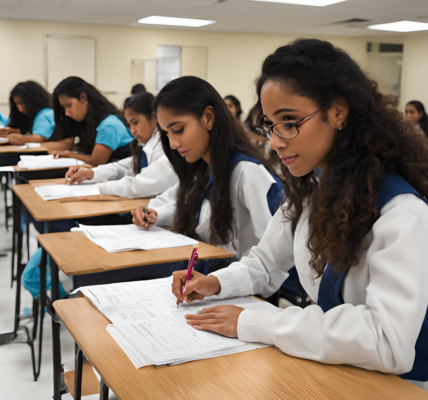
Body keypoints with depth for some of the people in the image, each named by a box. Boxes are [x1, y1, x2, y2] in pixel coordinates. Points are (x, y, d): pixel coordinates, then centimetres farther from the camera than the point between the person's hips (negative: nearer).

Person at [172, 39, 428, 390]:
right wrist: (217, 283, -8)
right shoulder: (308, 191, 3)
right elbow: (266, 264, 13)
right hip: (328, 372, 6)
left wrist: (252, 324, -28)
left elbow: (388, 343, -33)